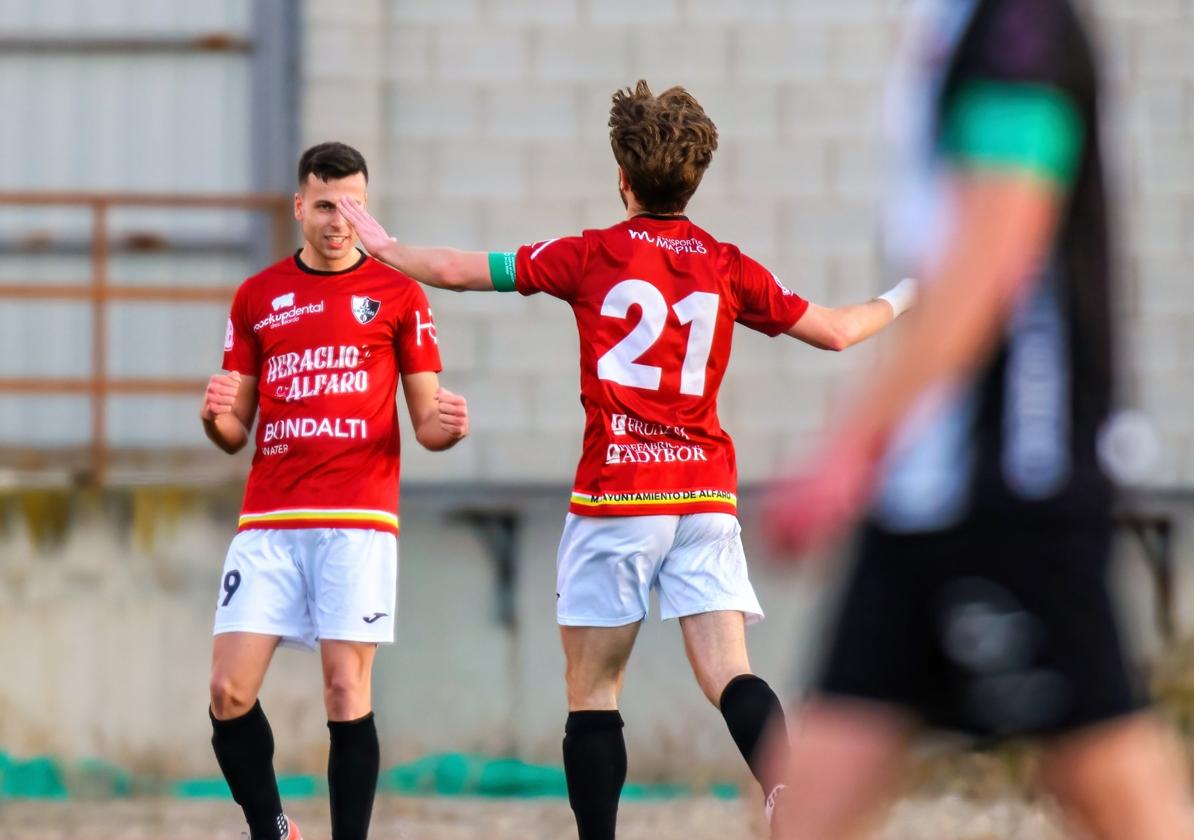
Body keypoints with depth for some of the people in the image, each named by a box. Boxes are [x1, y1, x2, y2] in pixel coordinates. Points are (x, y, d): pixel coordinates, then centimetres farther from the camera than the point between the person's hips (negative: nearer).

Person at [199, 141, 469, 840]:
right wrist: (217, 416, -7)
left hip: (358, 520, -3)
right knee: (230, 692, -5)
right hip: (268, 521, 3)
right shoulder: (257, 297, 13)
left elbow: (425, 419, 6)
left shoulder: (397, 293, 5)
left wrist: (445, 425, -17)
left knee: (347, 692, -8)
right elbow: (236, 433, 15)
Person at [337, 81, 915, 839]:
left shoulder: (591, 257, -1)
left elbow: (453, 270, 3)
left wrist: (384, 245, 23)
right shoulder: (728, 268, 7)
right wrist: (902, 300, 35)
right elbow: (835, 330, 14)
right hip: (707, 493, 3)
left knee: (592, 690, 5)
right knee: (728, 673, -7)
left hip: (616, 497, -2)